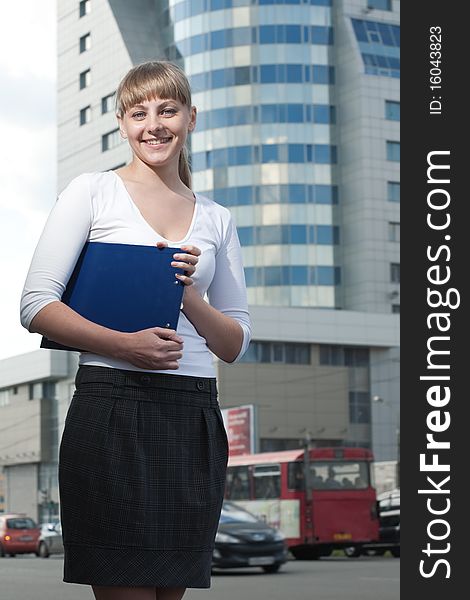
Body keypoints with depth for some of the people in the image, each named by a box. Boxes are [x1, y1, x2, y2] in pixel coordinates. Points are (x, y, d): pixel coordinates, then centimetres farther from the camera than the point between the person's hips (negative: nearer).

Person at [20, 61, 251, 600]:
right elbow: (36, 305, -4)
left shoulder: (215, 220, 17)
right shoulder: (93, 191, 5)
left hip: (195, 417, 4)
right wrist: (126, 344, -17)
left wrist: (188, 294, -3)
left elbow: (235, 344, 17)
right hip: (113, 408, -4)